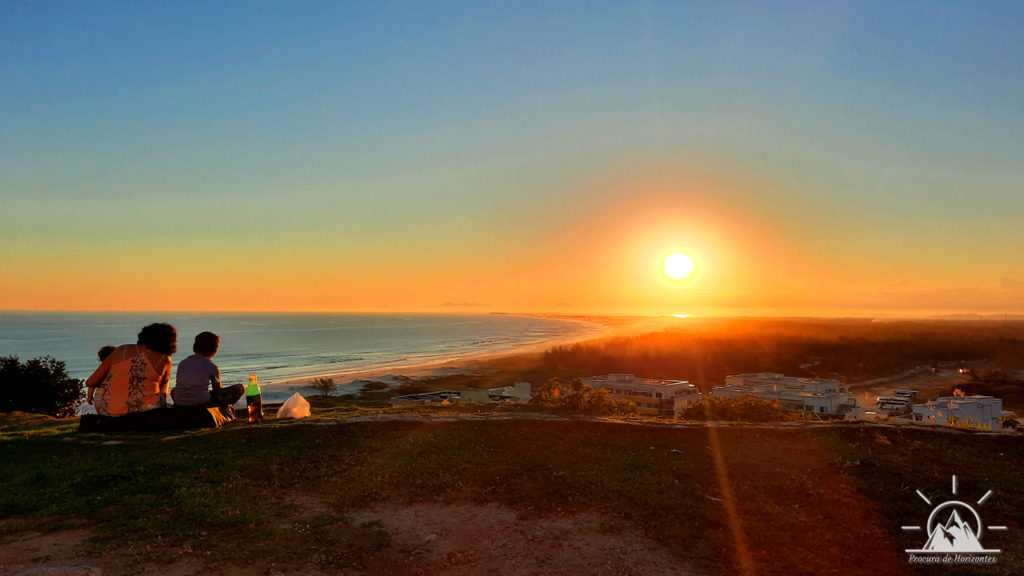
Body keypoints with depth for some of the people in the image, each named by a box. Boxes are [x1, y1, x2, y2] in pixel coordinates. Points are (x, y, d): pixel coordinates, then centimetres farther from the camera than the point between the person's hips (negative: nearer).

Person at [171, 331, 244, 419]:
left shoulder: (182, 363, 11)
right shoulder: (212, 366, -1)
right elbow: (218, 389, 12)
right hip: (202, 404, -4)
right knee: (240, 388, 3)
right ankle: (227, 411, 22)